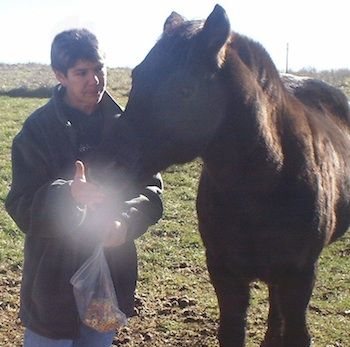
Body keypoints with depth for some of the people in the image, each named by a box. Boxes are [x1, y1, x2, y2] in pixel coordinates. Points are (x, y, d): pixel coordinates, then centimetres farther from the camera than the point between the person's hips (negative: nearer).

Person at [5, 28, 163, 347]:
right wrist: (70, 195, -35)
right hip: (54, 281, -3)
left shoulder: (125, 126, -1)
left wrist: (127, 221, -23)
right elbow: (21, 209, -14)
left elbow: (151, 189, -1)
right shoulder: (37, 130, -9)